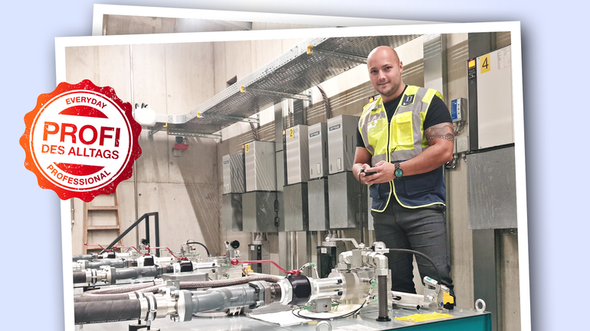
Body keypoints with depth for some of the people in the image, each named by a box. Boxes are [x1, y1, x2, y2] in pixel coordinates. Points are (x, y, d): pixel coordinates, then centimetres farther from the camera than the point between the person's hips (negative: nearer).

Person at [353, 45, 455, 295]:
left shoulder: (427, 101, 1)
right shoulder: (367, 115, 18)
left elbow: (444, 150, -10)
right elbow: (359, 161, 23)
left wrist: (396, 170, -14)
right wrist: (361, 172, -2)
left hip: (422, 207, -5)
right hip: (383, 211, 5)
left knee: (437, 282, -9)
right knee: (397, 285, 8)